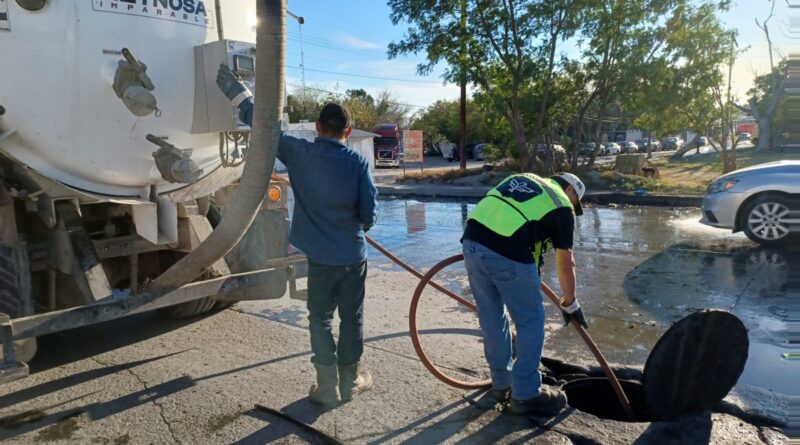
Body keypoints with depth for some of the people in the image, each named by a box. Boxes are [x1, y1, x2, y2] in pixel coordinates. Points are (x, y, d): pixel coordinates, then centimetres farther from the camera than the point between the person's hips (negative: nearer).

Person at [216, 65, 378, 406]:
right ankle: (350, 382, 25)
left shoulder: (300, 153, -6)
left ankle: (328, 387, 14)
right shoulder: (357, 161, -7)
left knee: (320, 319, 12)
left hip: (320, 257, 0)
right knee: (351, 318, 13)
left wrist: (236, 89, 16)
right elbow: (369, 210, -6)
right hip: (353, 255, 0)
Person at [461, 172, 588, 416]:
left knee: (491, 318, 20)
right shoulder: (562, 205, 13)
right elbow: (566, 263, 14)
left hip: (472, 240, 7)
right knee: (530, 322, 11)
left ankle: (502, 384, 35)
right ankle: (526, 395, 19)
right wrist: (570, 304, 25)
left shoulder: (521, 178, 30)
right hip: (508, 253, -6)